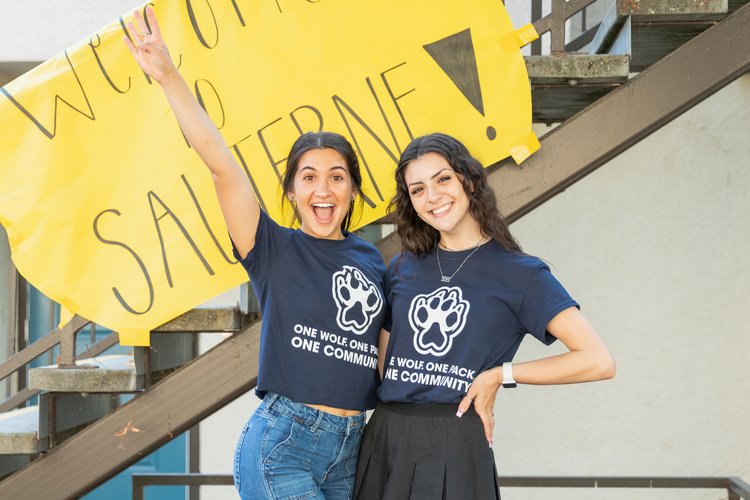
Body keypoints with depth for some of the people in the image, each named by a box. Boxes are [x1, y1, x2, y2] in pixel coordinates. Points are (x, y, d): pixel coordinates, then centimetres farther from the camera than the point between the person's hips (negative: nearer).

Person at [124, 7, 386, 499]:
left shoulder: (371, 258, 10)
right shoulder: (275, 249, -3)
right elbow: (222, 165, -14)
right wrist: (169, 76, -23)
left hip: (350, 449, 5)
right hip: (281, 445, -5)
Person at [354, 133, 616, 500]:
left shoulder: (520, 273, -2)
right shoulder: (402, 269, 10)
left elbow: (598, 361, -9)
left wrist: (499, 375, -7)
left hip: (456, 445, -4)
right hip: (384, 441, 4)